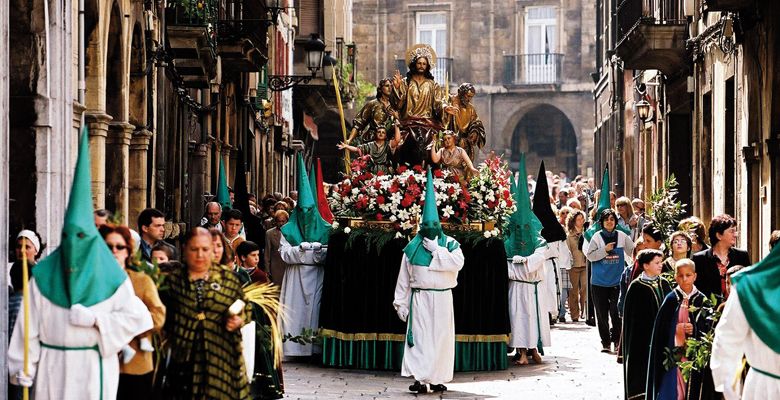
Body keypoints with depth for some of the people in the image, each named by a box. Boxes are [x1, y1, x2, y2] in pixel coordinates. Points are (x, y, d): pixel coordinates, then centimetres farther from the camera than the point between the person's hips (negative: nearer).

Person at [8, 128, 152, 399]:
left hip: (94, 368, -1)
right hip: (52, 367, 1)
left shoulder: (110, 276, -1)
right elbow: (29, 324, 1)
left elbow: (137, 317, -4)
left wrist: (96, 318, -13)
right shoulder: (44, 275, 2)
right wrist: (22, 366, -3)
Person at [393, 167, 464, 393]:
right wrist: (400, 303, 4)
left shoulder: (450, 244, 4)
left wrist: (436, 249, -14)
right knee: (420, 338, -7)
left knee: (441, 338, 4)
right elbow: (403, 278, 6)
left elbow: (458, 263, -16)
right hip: (420, 298, -1)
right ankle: (421, 378, -11)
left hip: (443, 299, 1)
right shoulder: (412, 247, 4)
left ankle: (437, 378, 11)